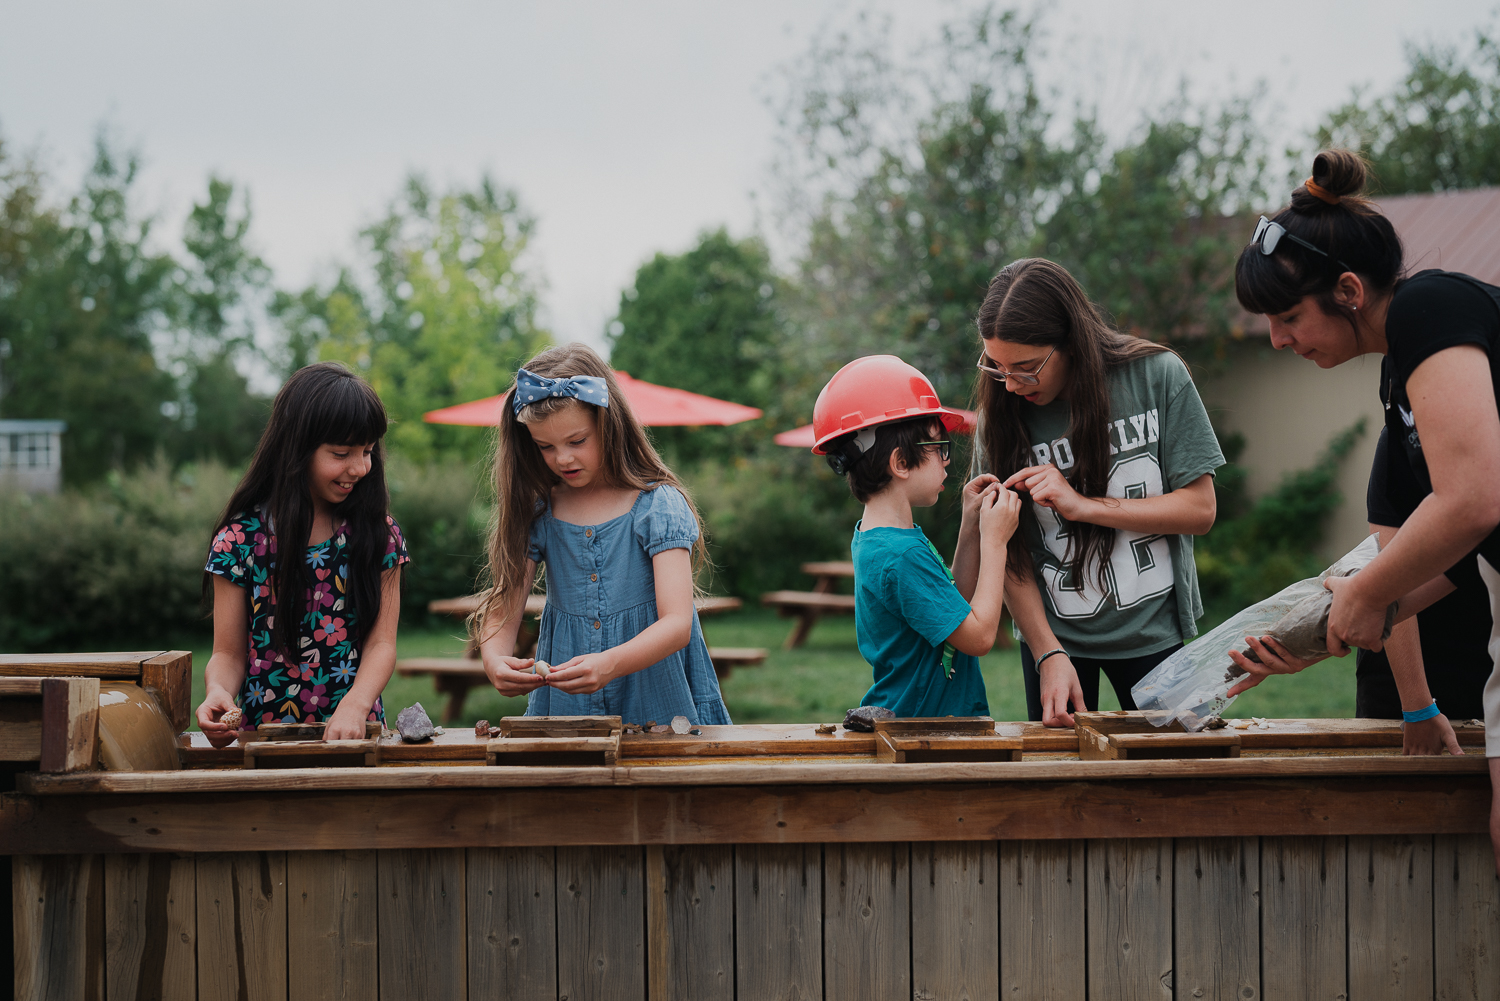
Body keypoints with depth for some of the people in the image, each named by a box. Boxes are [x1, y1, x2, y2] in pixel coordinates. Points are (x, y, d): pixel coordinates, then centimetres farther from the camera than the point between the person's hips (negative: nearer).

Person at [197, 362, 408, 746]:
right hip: (265, 734, 0)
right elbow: (229, 653, 6)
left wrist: (355, 705, -19)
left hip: (357, 731, 0)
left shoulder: (379, 534, 7)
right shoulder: (242, 538, 2)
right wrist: (218, 693, -18)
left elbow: (381, 642, 1)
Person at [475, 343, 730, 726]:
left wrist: (609, 664, -32)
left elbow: (677, 623, -14)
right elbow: (502, 611, 4)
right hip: (564, 710, 5)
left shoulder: (658, 505, -5)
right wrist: (494, 660, -20)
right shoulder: (536, 511, 6)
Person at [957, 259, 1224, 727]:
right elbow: (1010, 554, -8)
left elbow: (1200, 508, -11)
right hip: (1053, 631, 1)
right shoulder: (999, 415, -9)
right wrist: (1049, 654, -19)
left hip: (1153, 629, 0)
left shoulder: (1157, 376, -13)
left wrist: (1083, 505, -20)